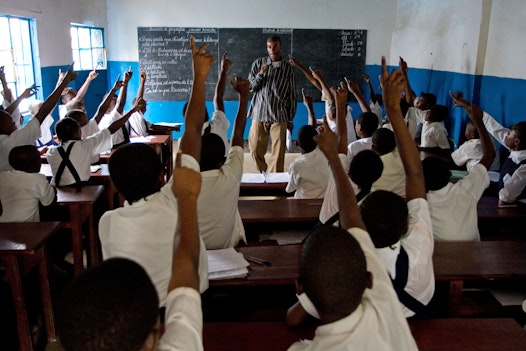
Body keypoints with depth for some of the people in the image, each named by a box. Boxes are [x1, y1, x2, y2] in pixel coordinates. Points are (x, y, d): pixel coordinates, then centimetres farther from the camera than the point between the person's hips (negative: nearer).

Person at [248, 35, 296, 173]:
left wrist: (290, 118, 7)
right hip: (259, 114, 1)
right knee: (256, 150, 4)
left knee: (278, 152, -3)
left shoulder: (288, 68, 5)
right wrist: (261, 73, -15)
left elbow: (292, 95, 8)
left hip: (279, 116, -1)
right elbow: (250, 86, 2)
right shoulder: (258, 63, 5)